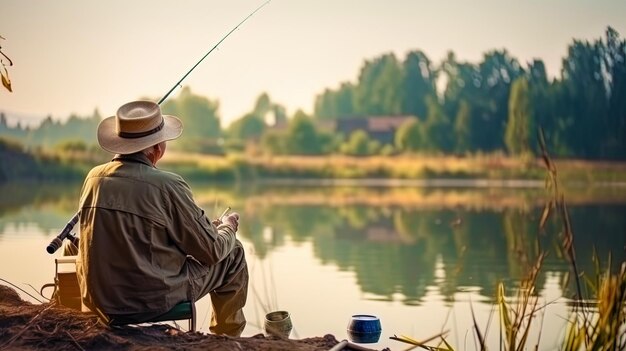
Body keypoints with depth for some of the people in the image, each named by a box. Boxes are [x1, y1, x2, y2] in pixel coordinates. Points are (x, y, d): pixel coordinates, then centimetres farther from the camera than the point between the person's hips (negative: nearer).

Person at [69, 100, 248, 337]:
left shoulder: (94, 178, -1)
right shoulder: (167, 186, -19)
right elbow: (211, 250, -10)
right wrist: (228, 228, 14)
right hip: (152, 300, -6)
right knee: (233, 253, 14)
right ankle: (227, 338, 31)